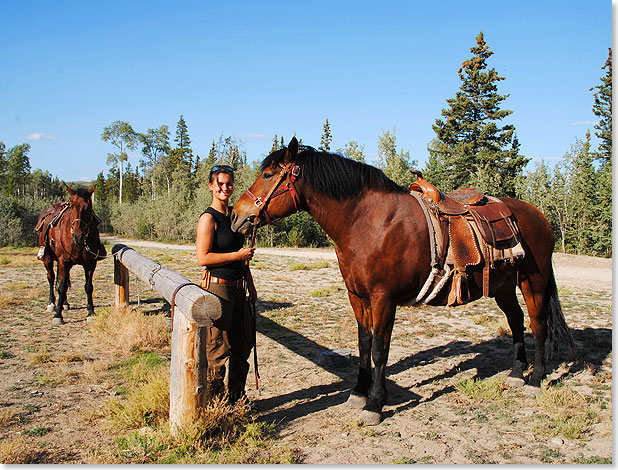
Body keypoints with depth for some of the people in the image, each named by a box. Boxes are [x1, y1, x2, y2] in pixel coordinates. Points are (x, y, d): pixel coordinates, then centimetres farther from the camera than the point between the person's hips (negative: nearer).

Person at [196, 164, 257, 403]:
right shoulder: (209, 218, -12)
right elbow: (203, 258, -18)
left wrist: (250, 284, 18)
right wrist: (238, 254, -17)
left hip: (238, 287, 8)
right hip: (218, 286, -8)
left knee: (243, 344, 15)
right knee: (219, 348, 2)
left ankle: (236, 397, 31)